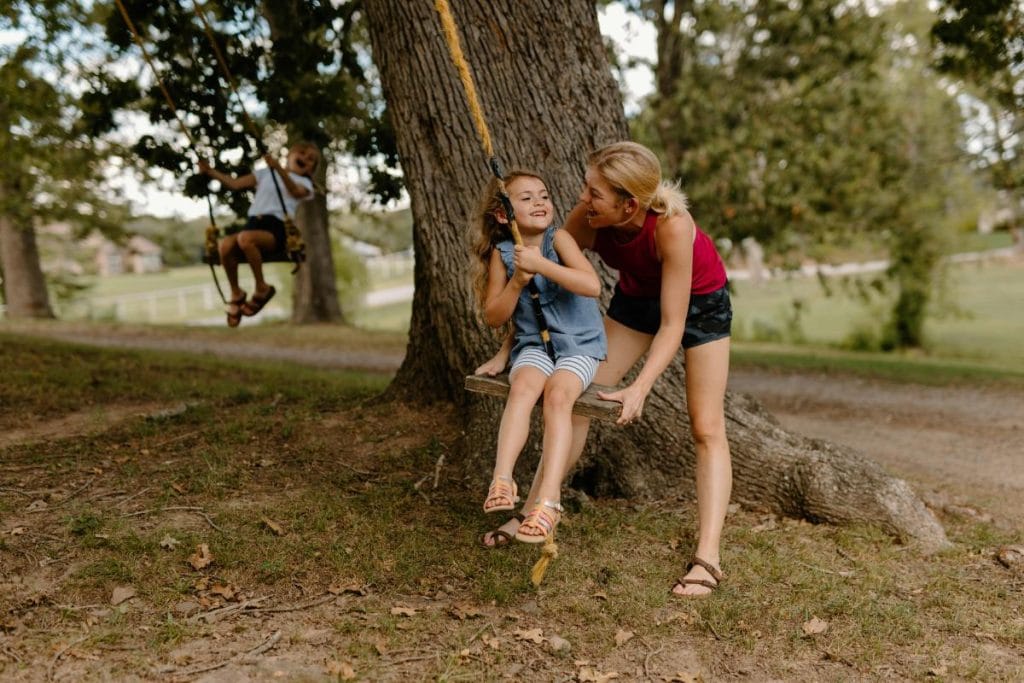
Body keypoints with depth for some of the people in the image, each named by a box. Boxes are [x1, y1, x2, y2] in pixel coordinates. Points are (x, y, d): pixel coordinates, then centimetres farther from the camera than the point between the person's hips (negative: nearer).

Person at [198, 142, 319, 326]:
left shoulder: (304, 183, 16)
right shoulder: (266, 173, 27)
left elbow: (295, 191, -10)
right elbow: (235, 183, 25)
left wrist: (279, 168, -25)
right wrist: (210, 172, 15)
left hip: (276, 228, -4)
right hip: (254, 222, 4)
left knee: (245, 238, -36)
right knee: (225, 245, -28)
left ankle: (262, 288, -20)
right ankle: (236, 293, -8)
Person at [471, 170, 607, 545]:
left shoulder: (558, 239, -8)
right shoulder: (501, 253, 0)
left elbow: (592, 286, -23)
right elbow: (493, 317, 1)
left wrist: (540, 264, -26)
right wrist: (518, 282, -14)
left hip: (579, 344, -2)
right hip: (533, 344, 2)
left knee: (557, 393, -31)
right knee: (522, 386, -31)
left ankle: (548, 498, -35)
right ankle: (502, 479, -37)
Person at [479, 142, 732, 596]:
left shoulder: (672, 225, -39)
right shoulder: (586, 220, -28)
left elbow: (672, 325, -35)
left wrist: (639, 390, -45)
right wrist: (505, 353, -14)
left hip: (700, 301, -4)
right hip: (636, 296, 4)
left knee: (706, 428, -9)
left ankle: (707, 558, -8)